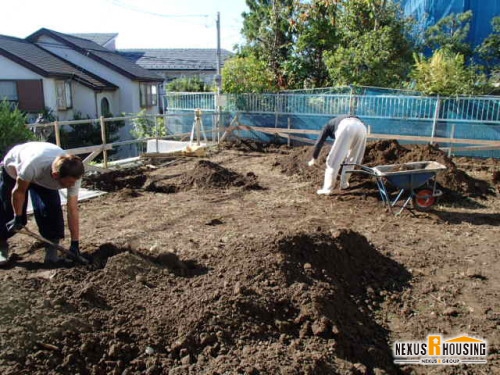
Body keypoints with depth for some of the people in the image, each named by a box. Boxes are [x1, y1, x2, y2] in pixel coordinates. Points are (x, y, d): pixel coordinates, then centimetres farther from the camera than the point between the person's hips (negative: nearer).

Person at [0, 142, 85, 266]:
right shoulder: (33, 165, -47)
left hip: (44, 178, 2)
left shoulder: (73, 175, -36)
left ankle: (52, 248, -2)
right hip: (13, 169, -2)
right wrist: (17, 217, -13)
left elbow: (72, 210, -29)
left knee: (51, 209, -17)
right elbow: (19, 191, -26)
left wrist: (75, 243, -26)